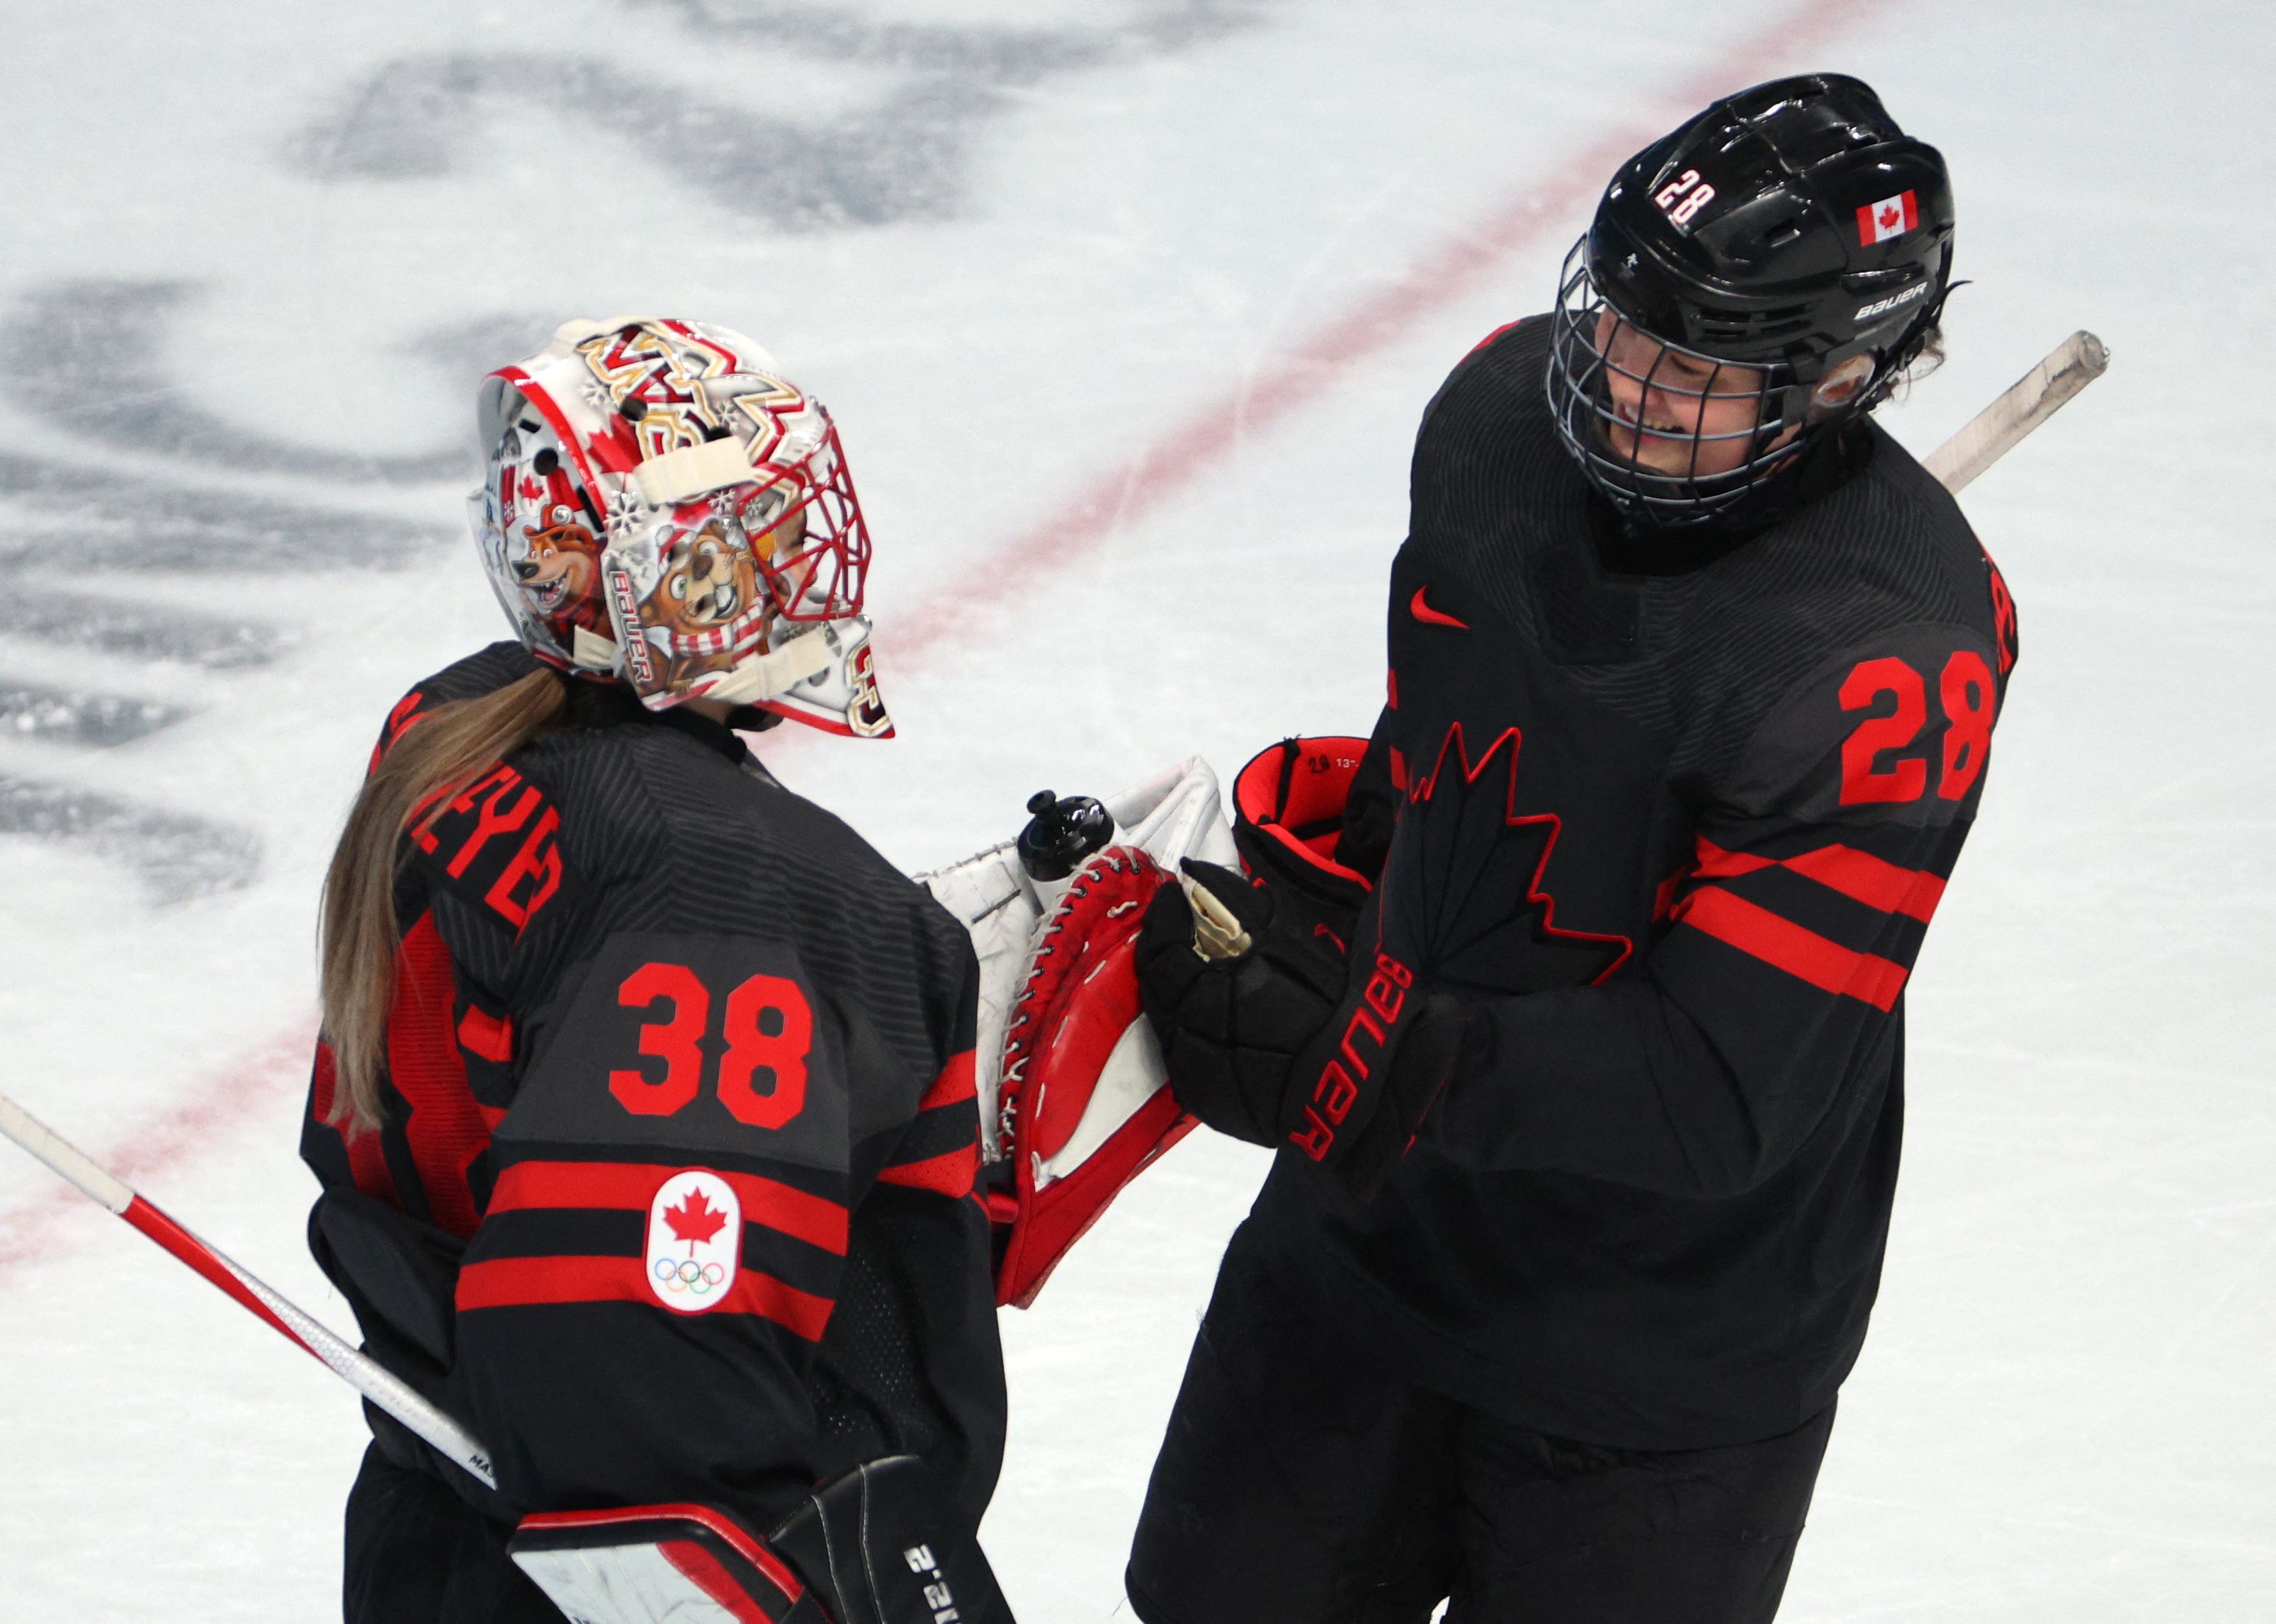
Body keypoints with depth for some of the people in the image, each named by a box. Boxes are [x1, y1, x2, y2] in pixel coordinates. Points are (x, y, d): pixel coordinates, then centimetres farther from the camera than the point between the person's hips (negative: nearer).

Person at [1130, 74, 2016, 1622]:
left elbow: (1718, 1092, -31)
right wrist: (1305, 874, 2)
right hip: (1374, 1222, 7)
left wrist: (1353, 1059, -35)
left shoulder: (1886, 653, -30)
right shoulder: (1508, 407, -8)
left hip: (1666, 1338, -7)